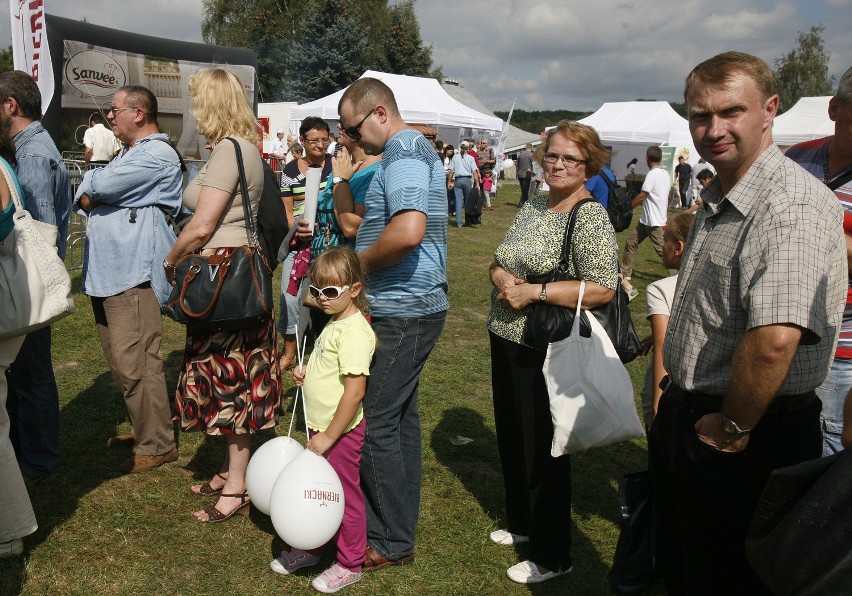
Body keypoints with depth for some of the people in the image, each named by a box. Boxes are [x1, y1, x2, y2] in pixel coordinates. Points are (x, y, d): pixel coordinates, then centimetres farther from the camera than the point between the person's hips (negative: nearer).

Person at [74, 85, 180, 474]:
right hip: (105, 273, 10)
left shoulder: (158, 154, -10)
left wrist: (89, 182, 3)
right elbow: (87, 200, 19)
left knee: (134, 365, -9)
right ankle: (143, 428, 29)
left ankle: (158, 445, 2)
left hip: (133, 275, -10)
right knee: (121, 362, 16)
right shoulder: (128, 154, 23)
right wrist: (92, 194, -4)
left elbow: (102, 186, -19)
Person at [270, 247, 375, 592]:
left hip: (341, 431, -9)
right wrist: (307, 375, 5)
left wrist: (328, 436, -22)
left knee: (344, 496, 7)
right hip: (322, 427, 9)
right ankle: (310, 549, 40)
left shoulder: (354, 331, -23)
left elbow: (355, 391, -27)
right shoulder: (335, 323, 6)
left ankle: (349, 565, 25)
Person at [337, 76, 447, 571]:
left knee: (374, 423, -3)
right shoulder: (415, 148, 17)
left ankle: (389, 542, 9)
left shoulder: (403, 152, -16)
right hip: (415, 306, 11)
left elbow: (408, 230, -31)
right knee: (401, 415, 16)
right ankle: (402, 526, 29)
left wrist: (359, 262, -16)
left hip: (402, 313, -11)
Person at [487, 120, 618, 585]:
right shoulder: (532, 206, 9)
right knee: (511, 437, 20)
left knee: (542, 448, 4)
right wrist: (500, 275, -8)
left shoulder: (590, 217, -14)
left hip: (547, 351, -8)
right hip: (506, 338, 8)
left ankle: (552, 557, 22)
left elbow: (602, 289, -22)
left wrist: (532, 291, -21)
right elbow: (499, 259, 15)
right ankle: (521, 523, 43)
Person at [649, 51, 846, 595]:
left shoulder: (793, 204, -25)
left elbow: (774, 338, -38)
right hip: (685, 418, 9)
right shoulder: (717, 199, 9)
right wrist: (678, 403, 16)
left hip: (751, 441, -9)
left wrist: (733, 427, -23)